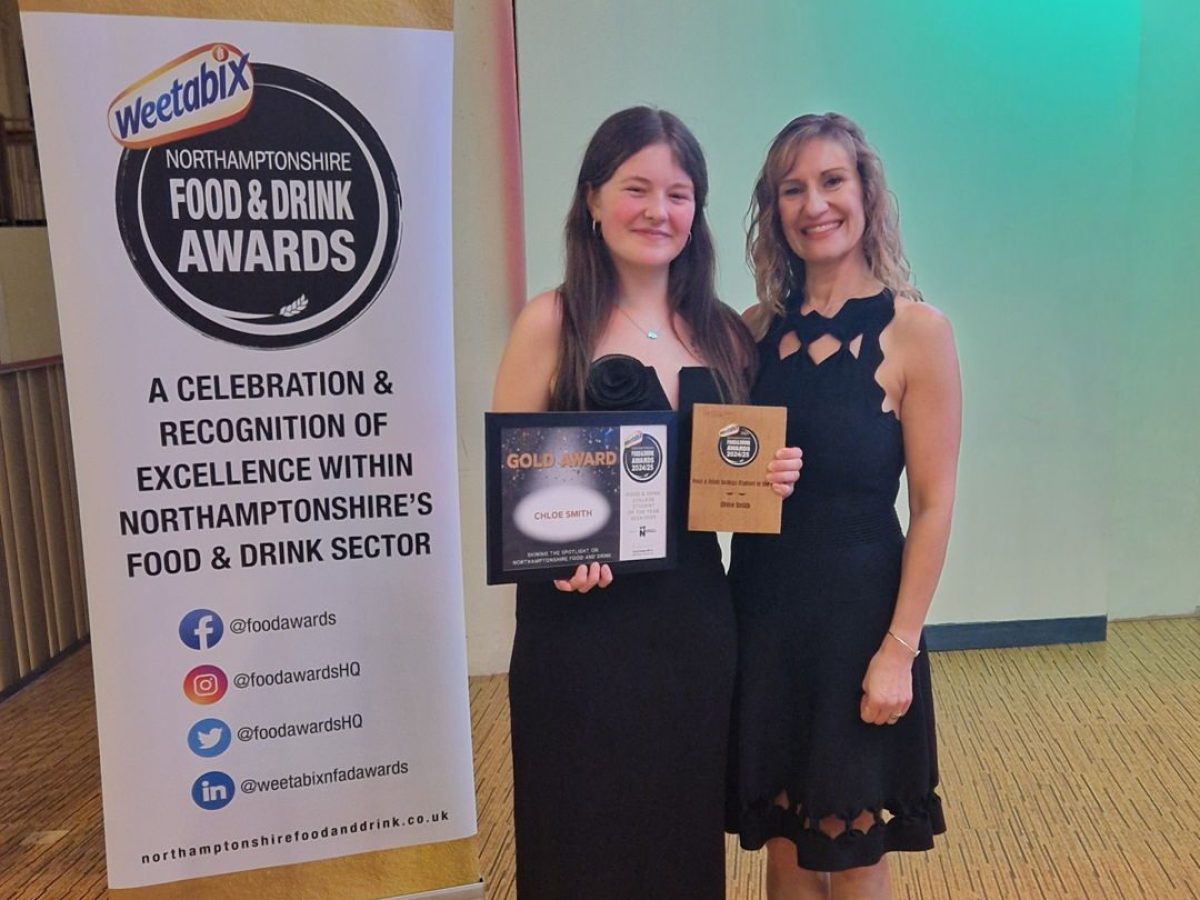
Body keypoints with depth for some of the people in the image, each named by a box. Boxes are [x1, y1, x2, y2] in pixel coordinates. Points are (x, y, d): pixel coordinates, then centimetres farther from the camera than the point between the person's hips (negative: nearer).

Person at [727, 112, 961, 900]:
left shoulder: (915, 330, -9)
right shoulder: (758, 329, 3)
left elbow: (933, 507, -10)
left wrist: (899, 648, -12)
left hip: (857, 607, -4)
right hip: (762, 609, 4)